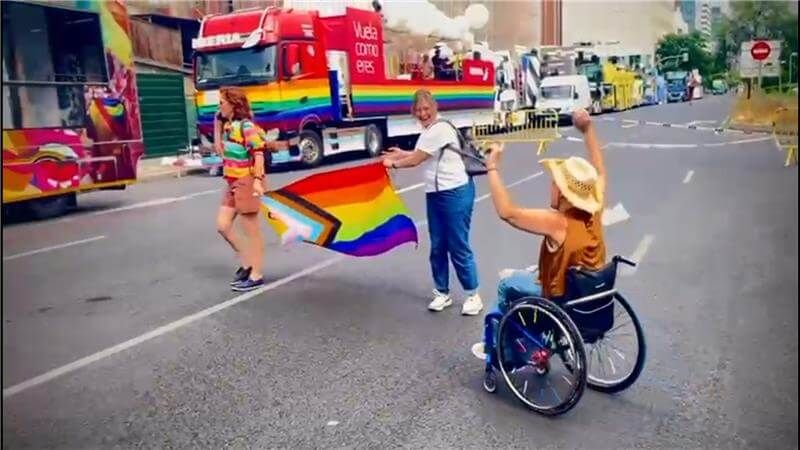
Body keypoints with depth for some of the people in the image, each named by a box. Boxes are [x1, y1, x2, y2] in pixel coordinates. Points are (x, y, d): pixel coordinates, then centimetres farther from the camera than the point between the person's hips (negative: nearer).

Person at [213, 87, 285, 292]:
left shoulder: (246, 126, -16)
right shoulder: (227, 125, 8)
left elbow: (258, 153, -24)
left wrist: (258, 180, -31)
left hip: (247, 182, -9)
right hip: (233, 183, 9)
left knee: (252, 231, 0)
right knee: (222, 225, 8)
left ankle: (256, 276, 10)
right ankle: (245, 264, 23)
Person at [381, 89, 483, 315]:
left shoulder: (440, 130, -17)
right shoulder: (428, 131, 12)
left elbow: (415, 160, -13)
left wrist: (393, 163, 2)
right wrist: (401, 153, 16)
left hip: (455, 193, -9)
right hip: (434, 194, 9)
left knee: (458, 247, -3)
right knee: (437, 246, 11)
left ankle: (473, 295, 11)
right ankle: (442, 293, 23)